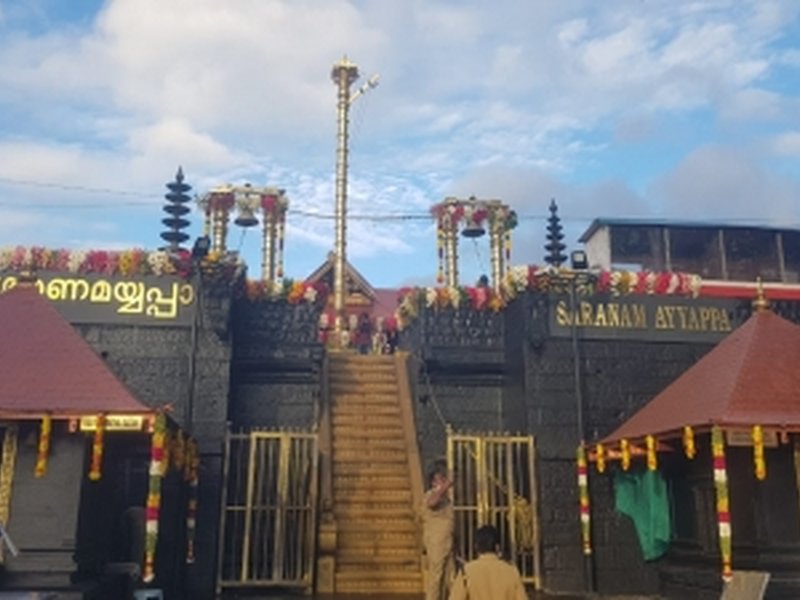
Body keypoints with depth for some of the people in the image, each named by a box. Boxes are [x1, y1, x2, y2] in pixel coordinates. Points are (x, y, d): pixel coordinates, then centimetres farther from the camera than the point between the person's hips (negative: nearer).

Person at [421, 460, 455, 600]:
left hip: (447, 543, 9)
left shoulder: (445, 496, 16)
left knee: (448, 576, 12)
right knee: (435, 576, -7)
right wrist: (444, 487, -33)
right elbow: (431, 502, -37)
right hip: (436, 543, -9)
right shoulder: (431, 495, -11)